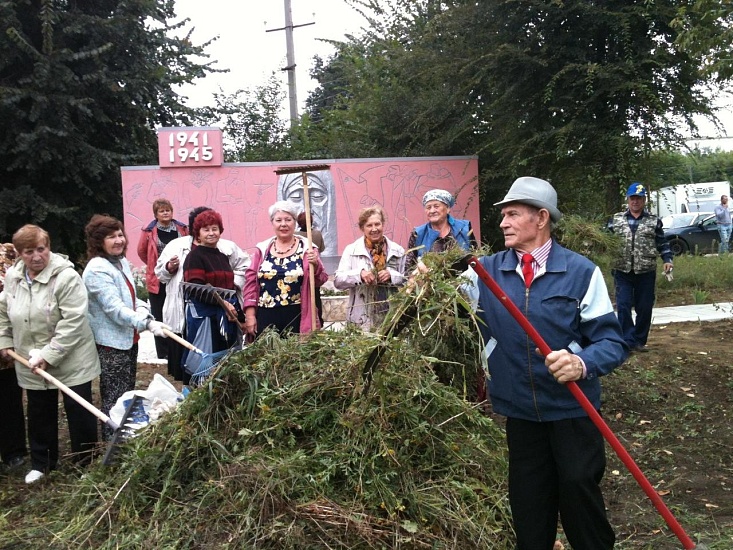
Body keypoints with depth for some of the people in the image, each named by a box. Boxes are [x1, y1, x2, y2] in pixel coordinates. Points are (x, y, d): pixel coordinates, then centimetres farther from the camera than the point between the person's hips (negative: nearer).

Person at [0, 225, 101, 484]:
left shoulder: (66, 277, -20)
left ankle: (86, 464, 23)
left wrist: (48, 355, -23)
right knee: (39, 414, 19)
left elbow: (72, 322, -23)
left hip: (70, 362, -5)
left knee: (80, 414, 6)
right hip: (31, 364, 6)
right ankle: (41, 463, 37)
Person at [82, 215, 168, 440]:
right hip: (110, 343, -9)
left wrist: (141, 307, -4)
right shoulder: (97, 269, -19)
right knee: (115, 398, -4)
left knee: (128, 393, 20)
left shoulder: (122, 262, 8)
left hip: (128, 338, 10)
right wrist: (148, 323, -32)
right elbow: (114, 308, -25)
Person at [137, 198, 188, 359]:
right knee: (160, 319, 6)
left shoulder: (182, 229, 1)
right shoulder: (149, 231, -5)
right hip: (157, 281, -1)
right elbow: (142, 251, 9)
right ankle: (163, 355, 14)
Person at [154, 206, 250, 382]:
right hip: (185, 315, 1)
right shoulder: (175, 245, 9)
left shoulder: (228, 248, 6)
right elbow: (160, 273, 14)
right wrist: (169, 267, -7)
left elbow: (244, 269, 10)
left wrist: (233, 283, -5)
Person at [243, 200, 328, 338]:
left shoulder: (307, 248, 3)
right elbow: (251, 281, 9)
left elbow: (321, 280, 2)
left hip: (297, 318, -2)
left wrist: (315, 265, -18)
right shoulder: (262, 248, 8)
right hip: (266, 318, 2)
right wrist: (250, 314, 4)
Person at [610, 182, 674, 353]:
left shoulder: (654, 221, 7)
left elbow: (662, 243, 8)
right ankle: (628, 341, 1)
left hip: (646, 272, 0)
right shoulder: (616, 219, 7)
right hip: (622, 271, 0)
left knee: (644, 308, 6)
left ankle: (640, 341, 21)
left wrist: (667, 260, -5)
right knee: (623, 306, -6)